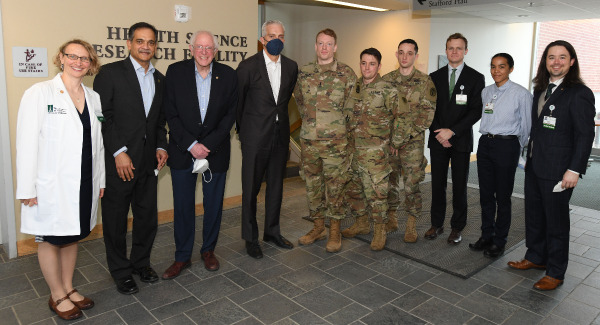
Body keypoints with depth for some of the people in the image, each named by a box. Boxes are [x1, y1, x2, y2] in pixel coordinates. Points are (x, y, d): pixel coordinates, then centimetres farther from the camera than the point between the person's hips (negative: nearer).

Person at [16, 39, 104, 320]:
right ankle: (57, 296, 27)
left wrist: (100, 180, 10)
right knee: (50, 240, 10)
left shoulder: (93, 98, 6)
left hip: (84, 184, 5)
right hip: (51, 185, -5)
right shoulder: (40, 93, -9)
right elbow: (27, 142, -11)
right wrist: (27, 188, -13)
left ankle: (69, 289, 35)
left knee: (72, 236, 18)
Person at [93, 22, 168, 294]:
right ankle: (121, 272, 25)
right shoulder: (111, 73, -5)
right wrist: (119, 152, -15)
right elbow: (102, 117, -10)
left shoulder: (159, 79, 13)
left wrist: (161, 146, 4)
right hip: (117, 161, -5)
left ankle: (141, 262, 34)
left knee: (148, 216, 13)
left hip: (148, 161, 5)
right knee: (116, 220, 8)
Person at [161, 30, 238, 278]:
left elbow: (230, 115, -2)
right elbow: (171, 114, -4)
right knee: (183, 206, 7)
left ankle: (209, 250, 31)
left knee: (214, 205, 11)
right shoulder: (176, 72, -3)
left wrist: (208, 145, -11)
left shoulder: (228, 75, -2)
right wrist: (191, 144, -13)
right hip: (182, 151, 0)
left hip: (216, 150, 1)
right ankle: (182, 257, 22)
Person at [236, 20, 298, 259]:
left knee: (276, 186, 14)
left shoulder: (291, 67, 6)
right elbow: (237, 101, 1)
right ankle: (250, 238, 18)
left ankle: (272, 231, 29)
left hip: (280, 136, 5)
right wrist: (242, 130, 8)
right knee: (251, 189, 4)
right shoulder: (248, 66, -8)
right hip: (255, 137, -4)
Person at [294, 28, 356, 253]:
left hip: (335, 141, -3)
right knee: (312, 185, 11)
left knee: (335, 187, 2)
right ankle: (318, 227, 26)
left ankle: (335, 232, 15)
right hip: (308, 140, 4)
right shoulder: (303, 73, 7)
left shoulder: (346, 73, -2)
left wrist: (337, 122, 5)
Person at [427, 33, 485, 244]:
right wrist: (439, 133, -7)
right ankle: (437, 224, 20)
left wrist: (452, 131, -14)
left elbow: (476, 111, -5)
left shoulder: (476, 78, 2)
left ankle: (457, 227, 17)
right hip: (438, 139, 2)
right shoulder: (435, 77, 9)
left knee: (459, 186, 4)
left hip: (461, 140, -2)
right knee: (437, 184, 7)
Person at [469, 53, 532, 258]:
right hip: (485, 143, 5)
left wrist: (517, 147, 7)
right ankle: (486, 236, 25)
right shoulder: (486, 92, 10)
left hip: (506, 145, -5)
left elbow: (526, 125, 0)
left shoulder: (521, 94, -6)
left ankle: (499, 241, 15)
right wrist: (487, 138, 16)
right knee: (486, 194, 12)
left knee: (503, 196, 2)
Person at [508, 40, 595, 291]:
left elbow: (585, 135, -14)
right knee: (533, 215, 17)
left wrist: (574, 170, -17)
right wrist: (529, 156, 14)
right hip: (534, 166, 7)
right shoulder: (540, 90, 11)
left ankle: (555, 273, 20)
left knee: (556, 222, 5)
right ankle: (536, 257, 36)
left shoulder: (579, 93, -11)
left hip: (558, 171, -7)